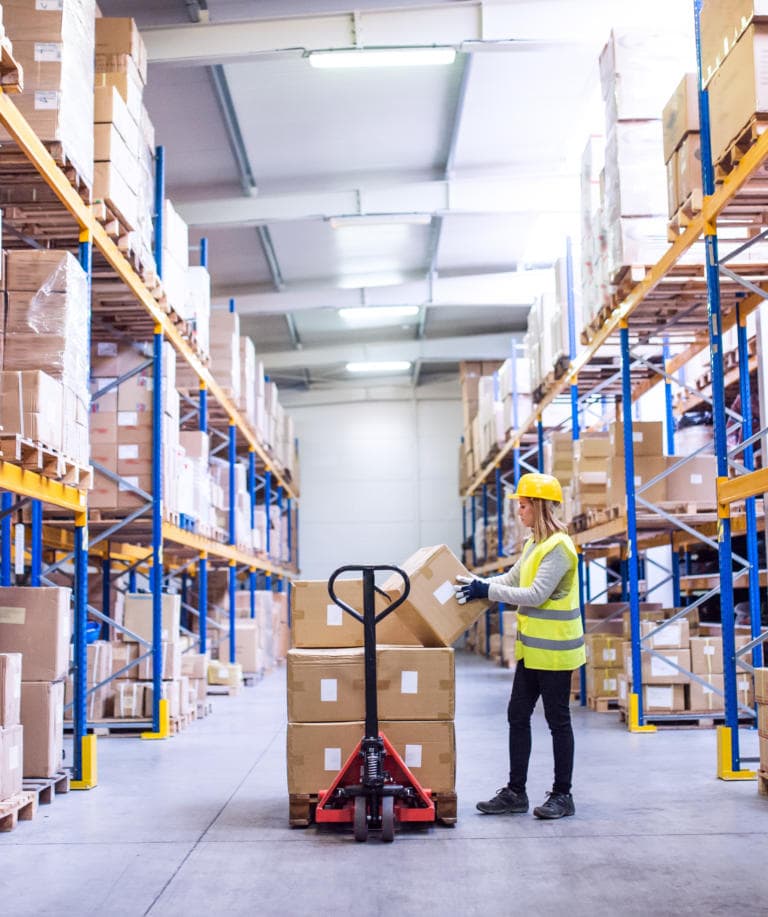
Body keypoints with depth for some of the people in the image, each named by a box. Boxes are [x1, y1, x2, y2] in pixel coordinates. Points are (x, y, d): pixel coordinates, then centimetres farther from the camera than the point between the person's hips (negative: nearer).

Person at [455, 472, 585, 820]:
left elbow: (535, 594, -23)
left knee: (557, 719, 3)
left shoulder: (558, 547, -18)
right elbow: (512, 579, 17)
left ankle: (562, 795, 15)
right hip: (531, 648, 9)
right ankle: (515, 792, 18)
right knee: (518, 715, 10)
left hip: (554, 649, -9)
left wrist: (487, 591, -21)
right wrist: (476, 585, 4)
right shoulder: (534, 543, 11)